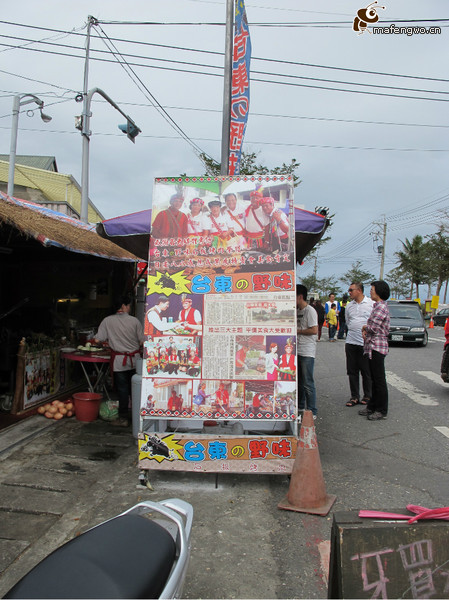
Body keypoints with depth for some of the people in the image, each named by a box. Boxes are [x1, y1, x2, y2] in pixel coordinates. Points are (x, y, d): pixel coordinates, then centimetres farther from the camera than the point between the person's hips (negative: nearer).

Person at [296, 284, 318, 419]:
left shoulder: (310, 310, -13)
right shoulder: (298, 311, 15)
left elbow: (314, 330, -20)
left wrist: (297, 331, -13)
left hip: (307, 353, -9)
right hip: (297, 351, 9)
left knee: (308, 383, -4)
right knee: (298, 381, 18)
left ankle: (312, 412, 5)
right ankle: (300, 407, 32)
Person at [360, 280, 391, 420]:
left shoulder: (381, 307, -16)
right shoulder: (377, 306, 16)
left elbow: (373, 327, -23)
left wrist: (364, 327, -3)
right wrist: (365, 330, -1)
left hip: (377, 347, -10)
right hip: (372, 347, 10)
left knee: (379, 380, -2)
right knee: (374, 380, 17)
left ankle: (382, 411, 6)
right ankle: (372, 406, 26)